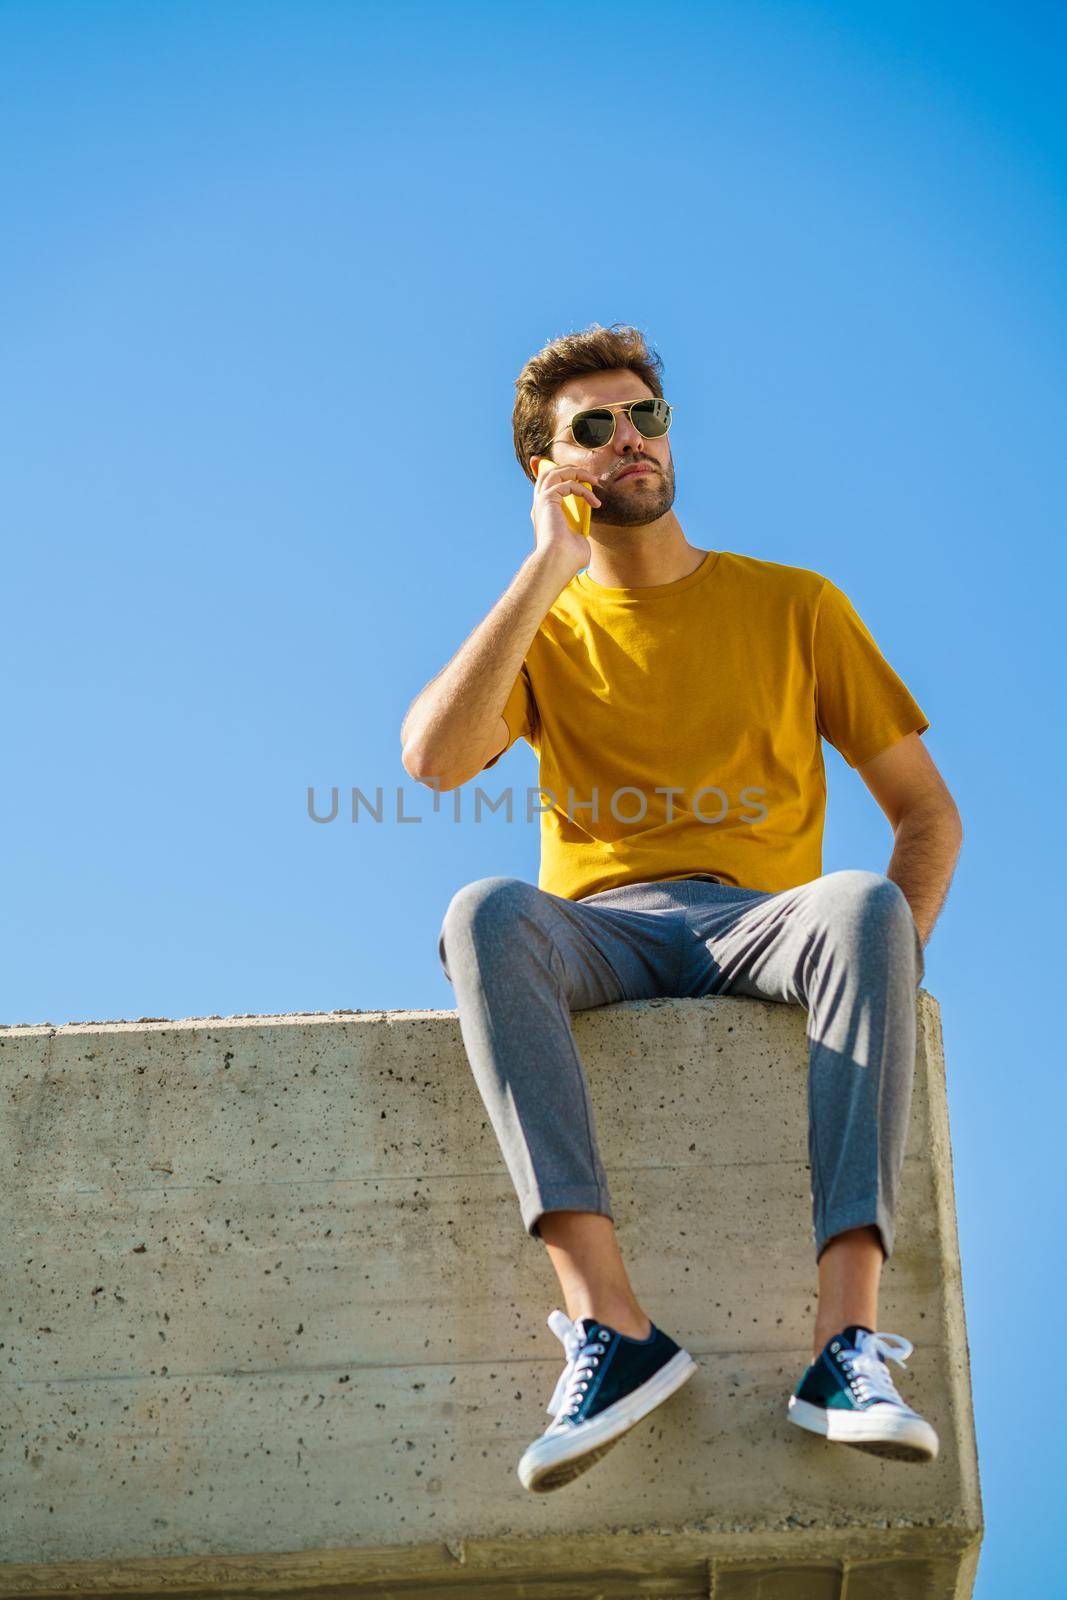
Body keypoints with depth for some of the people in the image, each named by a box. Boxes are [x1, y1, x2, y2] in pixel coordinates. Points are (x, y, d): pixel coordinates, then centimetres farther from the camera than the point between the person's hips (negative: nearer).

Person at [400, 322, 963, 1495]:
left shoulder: (795, 607, 15)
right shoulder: (542, 629, 15)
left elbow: (927, 810, 13)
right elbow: (432, 759, -7)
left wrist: (883, 959, -7)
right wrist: (549, 567, -4)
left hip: (762, 925, 0)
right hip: (598, 937, 0)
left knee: (864, 905, -35)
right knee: (483, 913, -34)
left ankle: (847, 1341, -42)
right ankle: (608, 1326, -42)